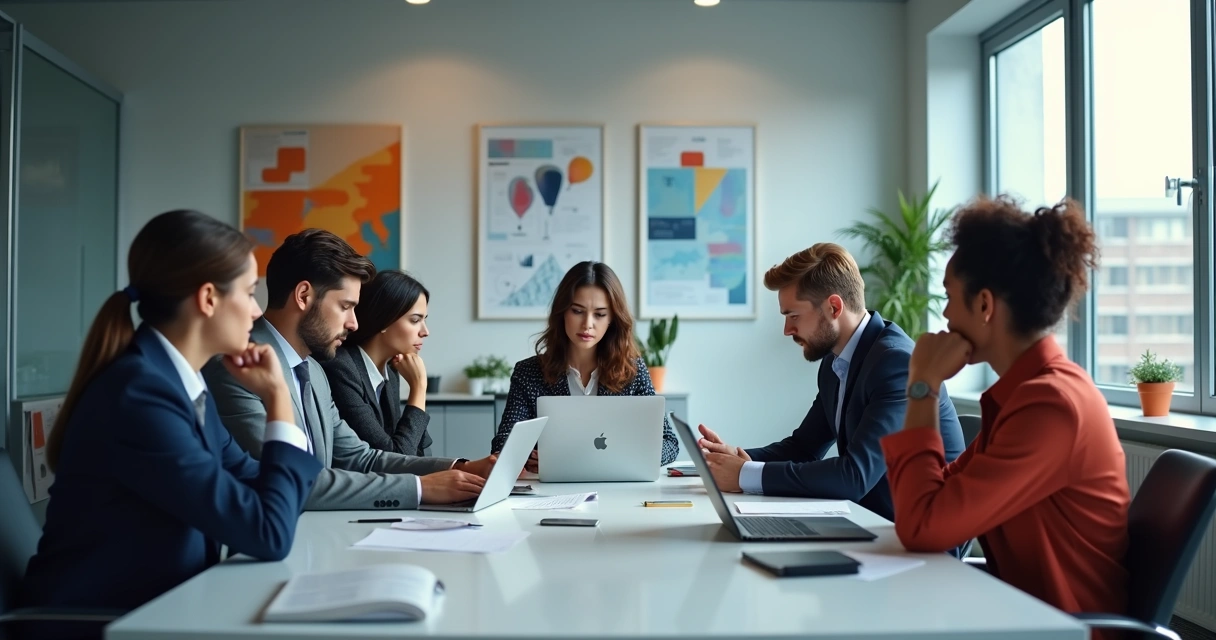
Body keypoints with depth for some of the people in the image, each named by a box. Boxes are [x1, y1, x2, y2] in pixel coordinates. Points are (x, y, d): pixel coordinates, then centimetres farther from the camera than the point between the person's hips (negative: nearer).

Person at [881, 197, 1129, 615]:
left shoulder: (1051, 403, -23)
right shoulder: (1029, 387, 6)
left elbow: (921, 527, -25)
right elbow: (943, 496, 6)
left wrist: (923, 388, -18)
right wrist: (925, 388, -6)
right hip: (1026, 605, 8)